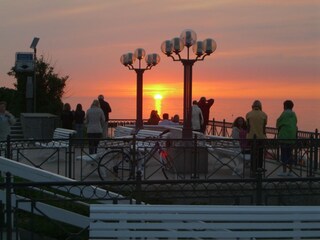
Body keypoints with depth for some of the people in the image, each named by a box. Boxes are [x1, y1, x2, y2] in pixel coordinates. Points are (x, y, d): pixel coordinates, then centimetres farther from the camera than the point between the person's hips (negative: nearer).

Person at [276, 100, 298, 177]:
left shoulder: (285, 113, -10)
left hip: (284, 136, -7)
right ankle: (290, 171, 12)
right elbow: (295, 125, 15)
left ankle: (284, 171, -7)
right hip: (292, 136, 7)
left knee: (284, 154, -6)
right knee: (289, 153, 11)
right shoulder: (293, 114, 12)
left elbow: (278, 123, -5)